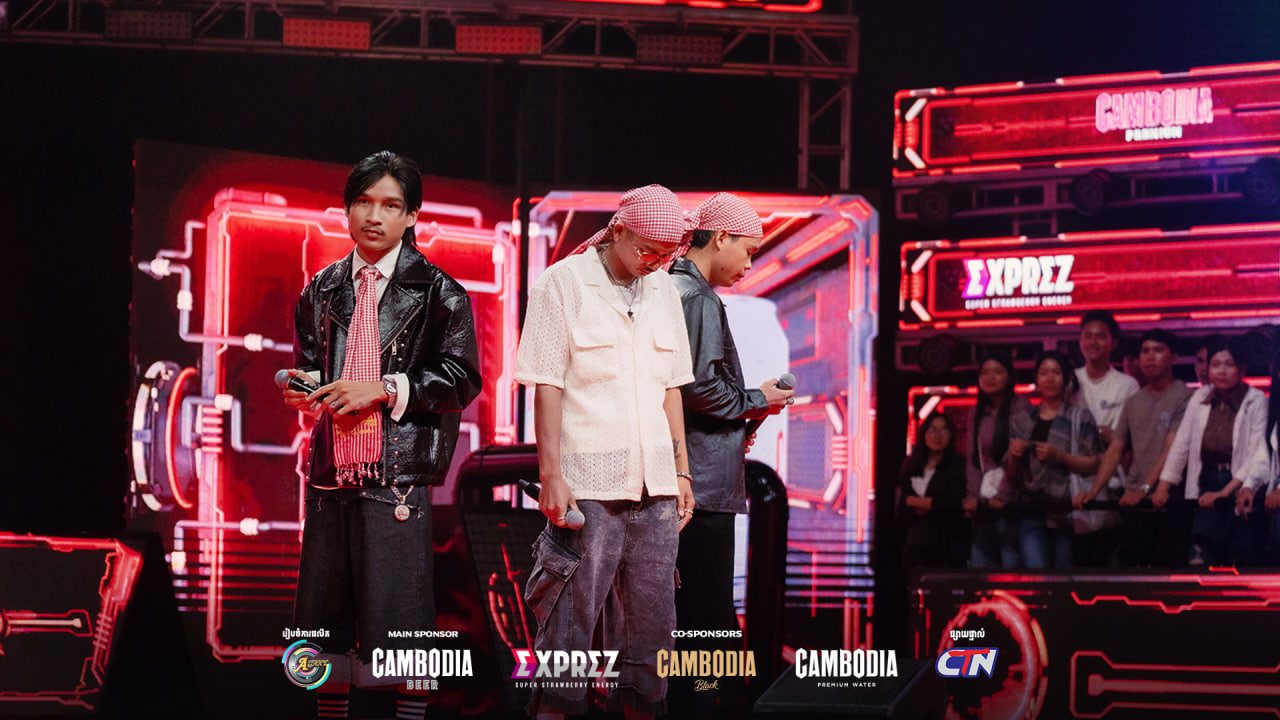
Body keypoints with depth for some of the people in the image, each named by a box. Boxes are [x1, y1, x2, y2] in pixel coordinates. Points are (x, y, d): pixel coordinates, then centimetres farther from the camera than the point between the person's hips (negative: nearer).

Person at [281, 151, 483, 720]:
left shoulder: (437, 293, 0)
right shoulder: (324, 290, 15)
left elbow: (460, 379, -4)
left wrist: (384, 388, -13)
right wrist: (304, 385, 3)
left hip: (396, 475, -5)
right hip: (331, 471, 5)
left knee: (400, 622, -5)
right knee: (325, 614, 9)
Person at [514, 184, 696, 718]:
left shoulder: (663, 290, 13)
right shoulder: (563, 283, -3)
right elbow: (547, 386, -6)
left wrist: (682, 472, 15)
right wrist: (551, 476, -11)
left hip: (655, 486, 5)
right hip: (588, 485, -5)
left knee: (652, 617, 7)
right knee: (572, 615, -4)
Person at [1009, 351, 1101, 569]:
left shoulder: (1080, 418, 6)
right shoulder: (1022, 420, 16)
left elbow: (1093, 466, -3)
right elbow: (1013, 475, 19)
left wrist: (1059, 456, -15)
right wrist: (1014, 455, -1)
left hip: (1066, 510, -2)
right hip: (1032, 512, 2)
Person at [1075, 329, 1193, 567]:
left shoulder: (1184, 397, -3)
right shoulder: (1133, 402, 17)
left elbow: (1172, 449, -11)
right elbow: (1116, 449, 17)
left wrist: (1145, 488, -20)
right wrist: (1094, 490, 5)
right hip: (1133, 499, 5)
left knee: (1164, 569, -9)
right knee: (1128, 565, -2)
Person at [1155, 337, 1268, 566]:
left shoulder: (1256, 401, -6)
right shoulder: (1200, 399, 7)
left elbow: (1257, 455, -10)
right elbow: (1181, 445, 9)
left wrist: (1224, 493, -15)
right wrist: (1163, 486, 0)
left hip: (1239, 487, -3)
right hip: (1207, 486, 3)